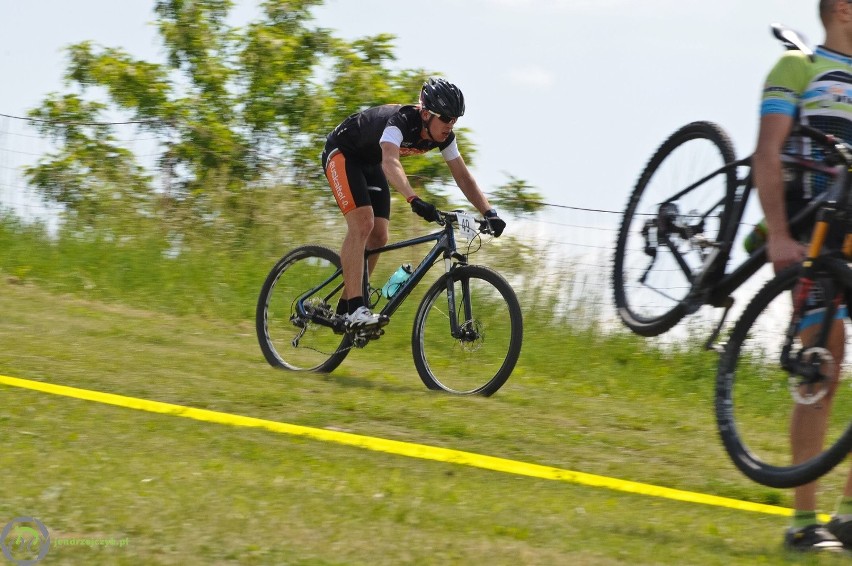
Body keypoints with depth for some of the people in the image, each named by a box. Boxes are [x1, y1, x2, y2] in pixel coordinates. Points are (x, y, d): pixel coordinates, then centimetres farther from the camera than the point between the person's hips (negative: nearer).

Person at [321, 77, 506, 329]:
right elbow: (390, 162, -54)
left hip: (369, 162, 8)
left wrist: (489, 213, -23)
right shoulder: (400, 121, -37)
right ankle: (355, 309, -30)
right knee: (363, 223, -25)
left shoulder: (443, 136, -14)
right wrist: (414, 200, -68)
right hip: (342, 152, -8)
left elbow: (464, 178, -9)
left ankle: (344, 309, 9)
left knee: (378, 237, -1)